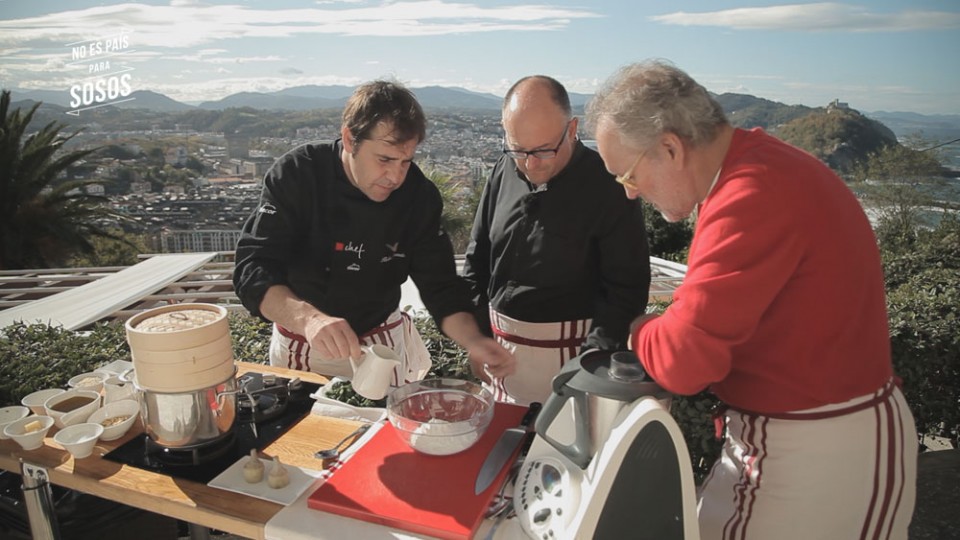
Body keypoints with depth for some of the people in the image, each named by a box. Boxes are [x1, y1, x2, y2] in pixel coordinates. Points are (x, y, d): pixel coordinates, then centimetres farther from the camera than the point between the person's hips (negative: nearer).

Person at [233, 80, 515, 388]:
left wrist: (474, 342, -31)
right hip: (301, 347, -1)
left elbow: (440, 286, -12)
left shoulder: (420, 195, -15)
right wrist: (309, 318, -45)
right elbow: (252, 270, -26)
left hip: (383, 344, 1)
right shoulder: (295, 175, -21)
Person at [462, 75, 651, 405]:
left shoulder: (607, 188, -14)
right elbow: (478, 258, 10)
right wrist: (477, 333, 4)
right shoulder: (505, 171, 2)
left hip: (568, 349, -5)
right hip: (500, 342, 5)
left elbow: (627, 287, -11)